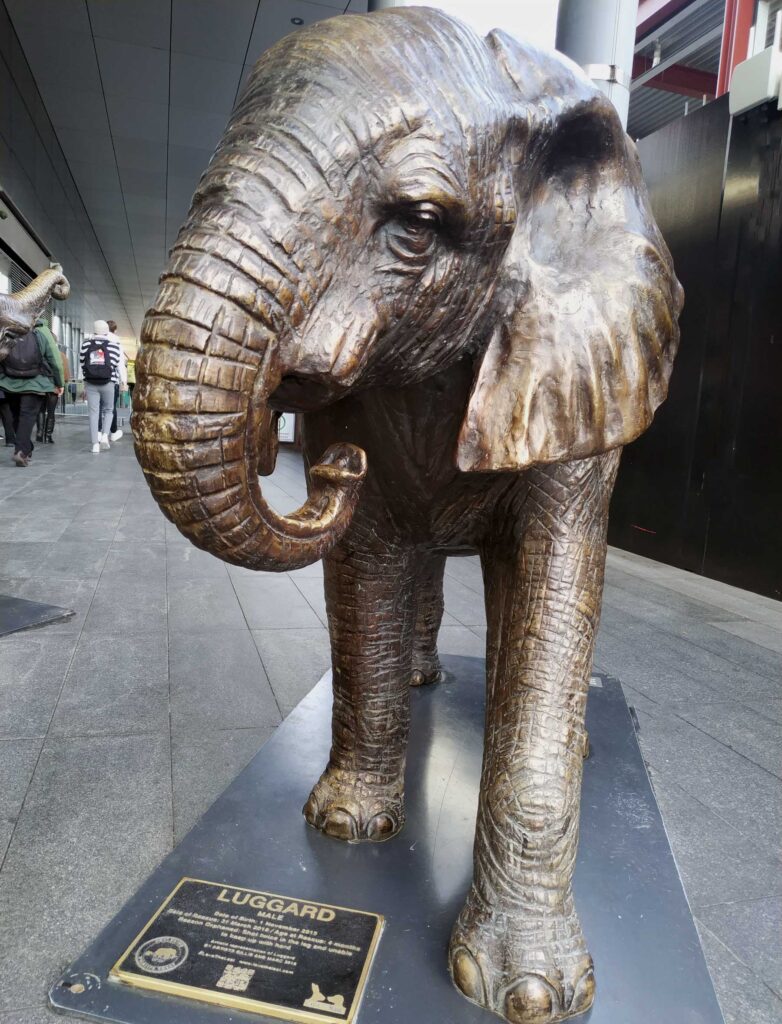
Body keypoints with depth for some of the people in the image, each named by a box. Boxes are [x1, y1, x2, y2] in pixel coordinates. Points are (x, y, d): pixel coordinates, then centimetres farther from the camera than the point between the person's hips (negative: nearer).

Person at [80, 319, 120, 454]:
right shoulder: (113, 343, -3)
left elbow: (82, 362, 4)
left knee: (94, 412, 2)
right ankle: (104, 435, -5)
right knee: (108, 410, 15)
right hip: (107, 383, -1)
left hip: (90, 383, 1)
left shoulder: (86, 343, 3)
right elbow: (116, 363, -4)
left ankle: (95, 444, -2)